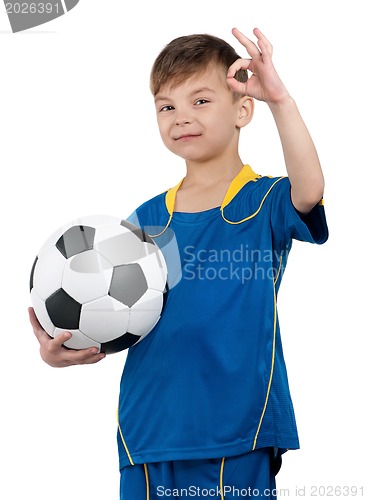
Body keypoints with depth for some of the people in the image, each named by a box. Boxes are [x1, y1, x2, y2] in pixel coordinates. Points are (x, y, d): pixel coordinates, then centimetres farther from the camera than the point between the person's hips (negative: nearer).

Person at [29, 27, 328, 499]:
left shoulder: (264, 203, -2)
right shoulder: (146, 219, 10)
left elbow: (308, 191, -26)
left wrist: (280, 100, -34)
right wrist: (60, 350, -7)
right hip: (147, 432, 4)